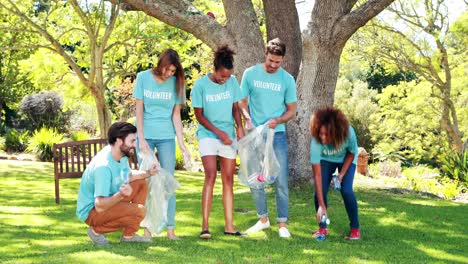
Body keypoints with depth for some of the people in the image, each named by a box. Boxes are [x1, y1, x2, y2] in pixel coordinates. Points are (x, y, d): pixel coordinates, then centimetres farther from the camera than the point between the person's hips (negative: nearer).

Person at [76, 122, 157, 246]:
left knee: (141, 184, 9)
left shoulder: (121, 154, -4)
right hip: (91, 211, -10)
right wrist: (120, 195, -49)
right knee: (139, 211, -25)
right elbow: (99, 206, -35)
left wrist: (148, 173, 1)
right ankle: (96, 230, -5)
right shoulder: (103, 166, -32)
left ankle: (128, 235, 6)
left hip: (108, 202, 10)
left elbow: (129, 176, 18)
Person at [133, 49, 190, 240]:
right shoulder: (143, 78, -2)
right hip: (146, 135, -1)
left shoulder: (175, 83, 1)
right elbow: (139, 110, -1)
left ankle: (170, 229, 3)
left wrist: (181, 144, 0)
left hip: (166, 137, 1)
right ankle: (147, 228, 5)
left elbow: (176, 115, 4)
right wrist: (141, 139, -7)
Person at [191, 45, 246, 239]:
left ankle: (229, 226, 9)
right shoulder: (201, 85, -10)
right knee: (210, 176, -17)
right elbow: (199, 115, -7)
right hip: (207, 135, -4)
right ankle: (205, 226, -17)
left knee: (228, 180, 5)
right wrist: (219, 132, -12)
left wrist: (239, 127, -8)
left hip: (228, 137, 4)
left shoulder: (232, 82, 0)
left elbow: (235, 108, 9)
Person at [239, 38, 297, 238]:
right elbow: (242, 102, 6)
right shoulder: (250, 74, 0)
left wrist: (278, 120, -15)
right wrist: (247, 119, -13)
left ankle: (282, 223, 5)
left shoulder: (287, 79, -1)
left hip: (277, 135, -1)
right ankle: (263, 219, 23)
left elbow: (291, 110, 4)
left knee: (281, 181, -3)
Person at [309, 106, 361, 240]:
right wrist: (321, 206, -37)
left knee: (346, 190, -18)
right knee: (320, 191, -15)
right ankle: (322, 228, 6)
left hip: (346, 160, 0)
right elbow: (317, 175, -35)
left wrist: (342, 174, -21)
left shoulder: (348, 133, -38)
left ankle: (355, 229, -1)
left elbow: (351, 154, -13)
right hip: (325, 160, 1)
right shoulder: (316, 142, -38)